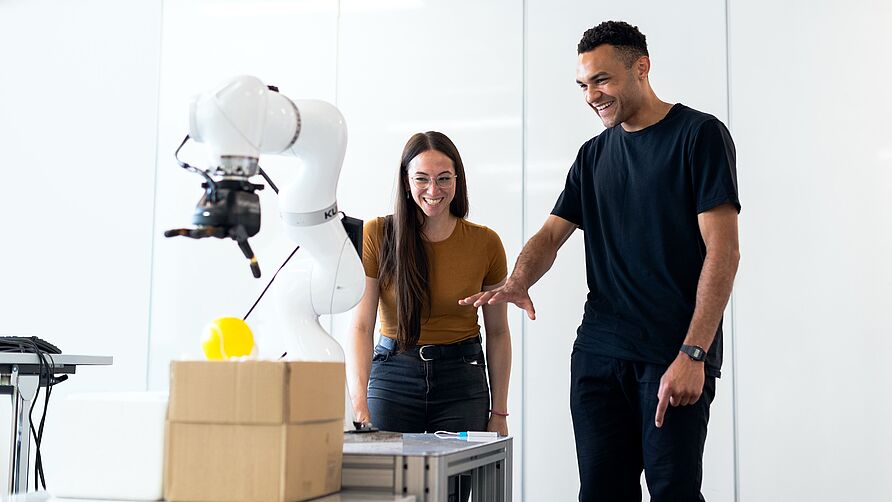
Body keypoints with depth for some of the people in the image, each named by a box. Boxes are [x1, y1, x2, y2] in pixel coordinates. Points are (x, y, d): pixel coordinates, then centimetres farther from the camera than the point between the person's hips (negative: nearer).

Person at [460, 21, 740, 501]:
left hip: (673, 355, -5)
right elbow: (551, 234, 13)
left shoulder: (700, 134, -3)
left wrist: (692, 354, -17)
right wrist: (518, 282, -10)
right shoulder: (593, 155, 16)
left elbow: (722, 251, -10)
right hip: (598, 353, 5)